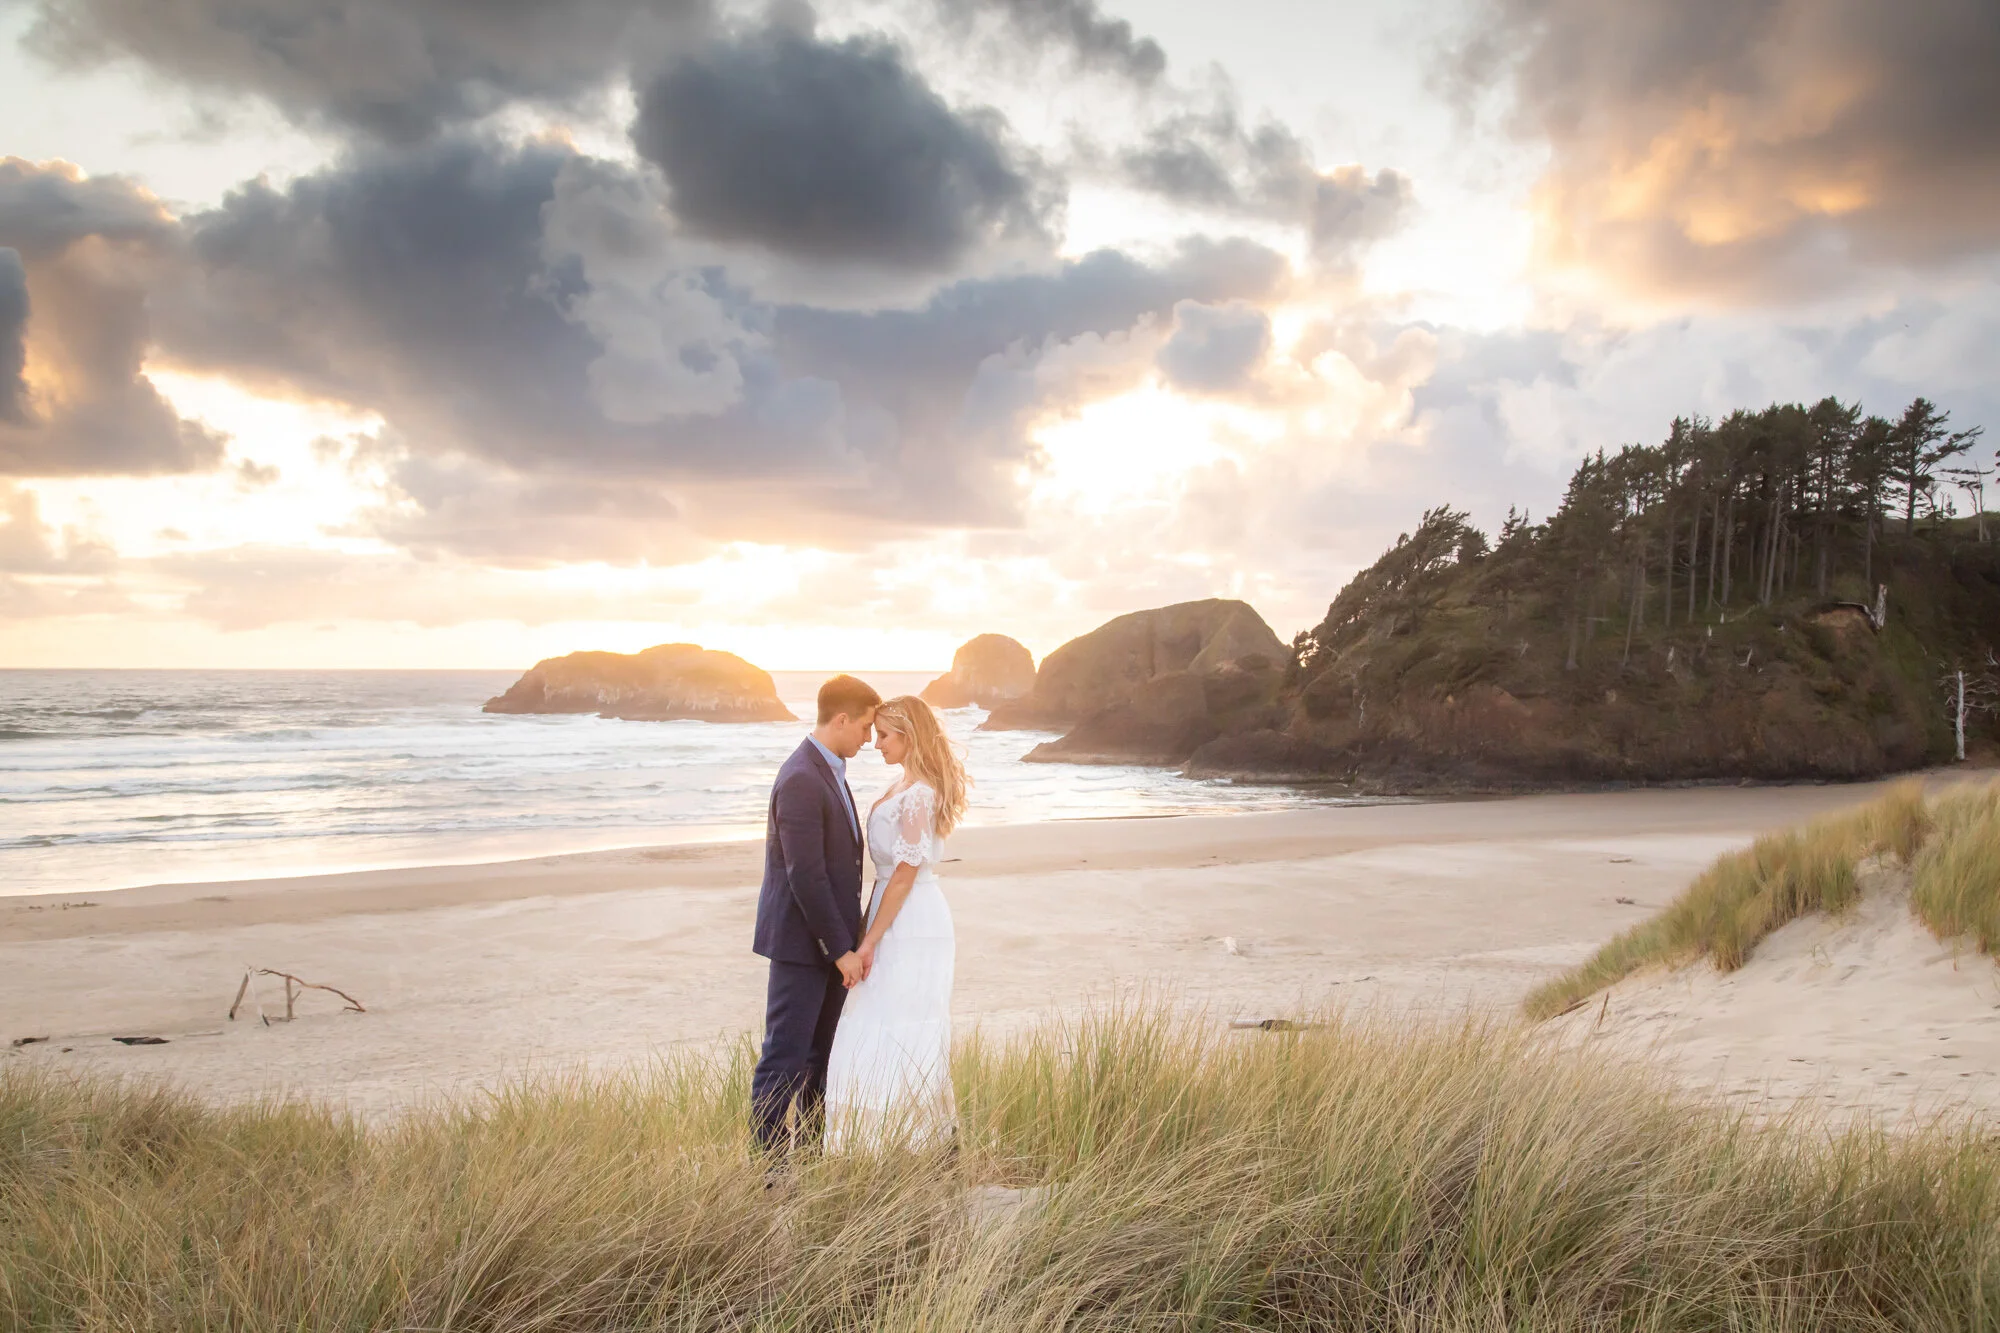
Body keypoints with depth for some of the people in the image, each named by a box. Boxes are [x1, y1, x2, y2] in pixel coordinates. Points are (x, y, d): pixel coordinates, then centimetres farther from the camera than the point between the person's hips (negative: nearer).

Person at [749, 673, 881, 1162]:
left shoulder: (829, 770, 12)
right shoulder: (800, 780, -20)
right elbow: (805, 877, -23)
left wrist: (847, 940, 17)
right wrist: (842, 949, -19)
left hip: (830, 938, 10)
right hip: (800, 941, -10)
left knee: (820, 1052, 16)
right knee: (785, 1056, -2)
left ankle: (810, 1149, 26)